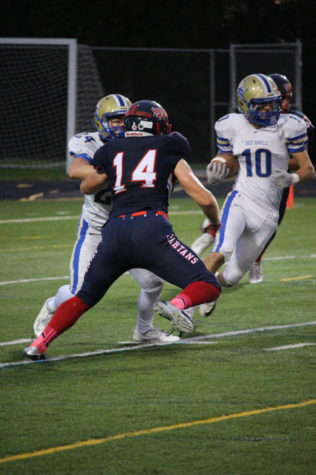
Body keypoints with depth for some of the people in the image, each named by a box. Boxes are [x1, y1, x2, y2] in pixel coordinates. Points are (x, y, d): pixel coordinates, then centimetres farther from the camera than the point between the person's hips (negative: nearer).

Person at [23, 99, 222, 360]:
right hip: (151, 227, -3)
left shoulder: (112, 153, 24)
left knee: (85, 297, 24)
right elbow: (204, 199, 13)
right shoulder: (169, 152, 17)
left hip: (114, 232, 3)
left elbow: (87, 187, 42)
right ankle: (177, 305, -29)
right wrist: (215, 221, 34)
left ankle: (40, 342, 12)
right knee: (208, 287, 2)